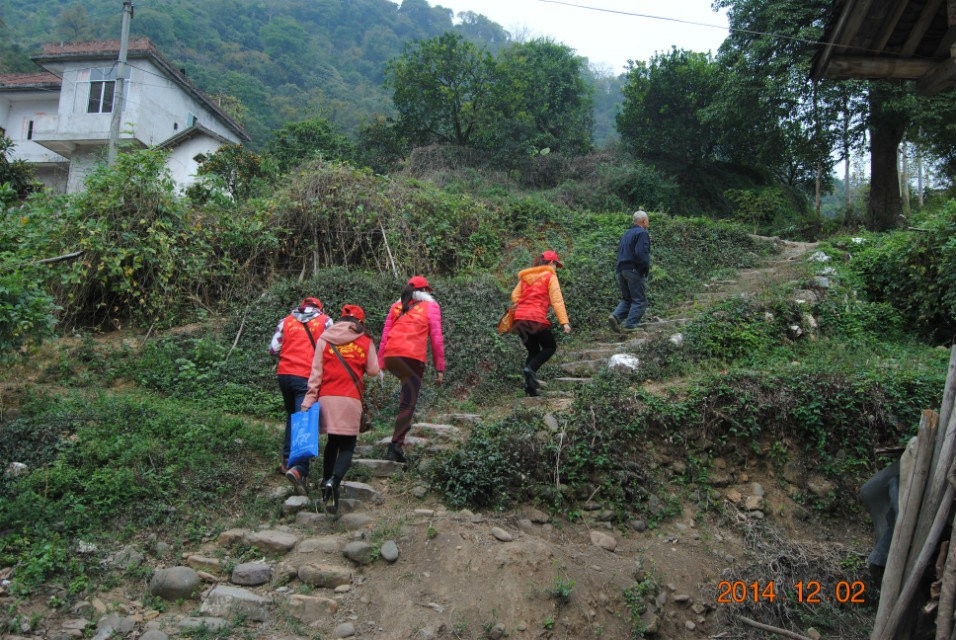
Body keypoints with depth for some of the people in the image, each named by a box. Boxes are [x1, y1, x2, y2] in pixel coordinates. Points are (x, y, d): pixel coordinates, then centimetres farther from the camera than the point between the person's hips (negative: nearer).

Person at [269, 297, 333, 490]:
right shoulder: (325, 321, 5)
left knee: (292, 416, 23)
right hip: (307, 377, -4)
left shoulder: (286, 321, 13)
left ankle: (286, 461, 26)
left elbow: (273, 349, 12)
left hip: (284, 375, 4)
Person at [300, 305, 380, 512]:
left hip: (327, 397, 3)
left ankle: (326, 481, 21)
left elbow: (316, 372, 3)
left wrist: (309, 399, 4)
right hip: (351, 400, -3)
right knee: (347, 446, 2)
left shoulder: (324, 339, 7)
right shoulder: (365, 341, 3)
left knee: (333, 441, 21)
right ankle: (334, 481, -22)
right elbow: (373, 371, 6)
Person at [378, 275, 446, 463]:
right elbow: (436, 338, 5)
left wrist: (380, 363, 14)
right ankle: (396, 445, -6)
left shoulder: (396, 306, 21)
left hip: (390, 356, 4)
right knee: (408, 403, 0)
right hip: (413, 357, -4)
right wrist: (440, 367, 7)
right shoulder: (431, 306, 11)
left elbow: (385, 335, 15)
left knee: (408, 390, 29)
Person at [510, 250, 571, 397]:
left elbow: (514, 295, 16)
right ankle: (530, 369, -9)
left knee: (533, 351, 19)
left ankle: (529, 384, 9)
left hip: (520, 318, 6)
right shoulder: (550, 276, 0)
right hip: (537, 319, -6)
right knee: (550, 346, 13)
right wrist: (564, 321, -11)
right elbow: (557, 300, -8)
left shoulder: (525, 276, 19)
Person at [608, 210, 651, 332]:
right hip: (634, 270, -8)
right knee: (639, 300, 0)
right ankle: (630, 325, -7)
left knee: (627, 298, 16)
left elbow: (619, 250, 21)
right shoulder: (642, 233, -9)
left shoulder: (626, 233, 18)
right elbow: (641, 253, -20)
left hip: (621, 270, 8)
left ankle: (616, 316, -6)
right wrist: (646, 267, -8)